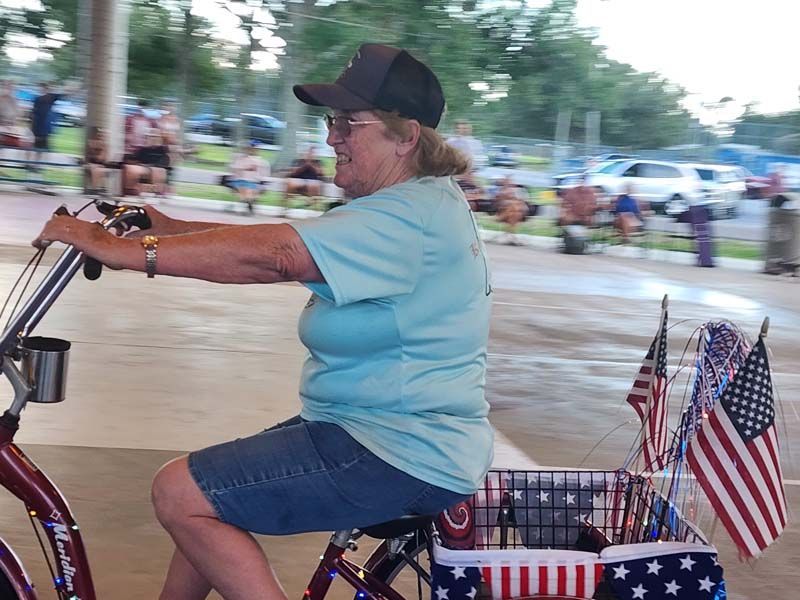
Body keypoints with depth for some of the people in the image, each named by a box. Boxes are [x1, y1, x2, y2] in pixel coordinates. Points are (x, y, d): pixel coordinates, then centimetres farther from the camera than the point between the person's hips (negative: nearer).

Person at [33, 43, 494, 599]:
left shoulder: (409, 217, -21)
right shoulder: (422, 200, 12)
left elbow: (274, 255, -30)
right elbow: (286, 244, 10)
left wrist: (123, 249, -28)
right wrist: (171, 228, 1)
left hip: (405, 459, -11)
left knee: (181, 494, -11)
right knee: (209, 492, 18)